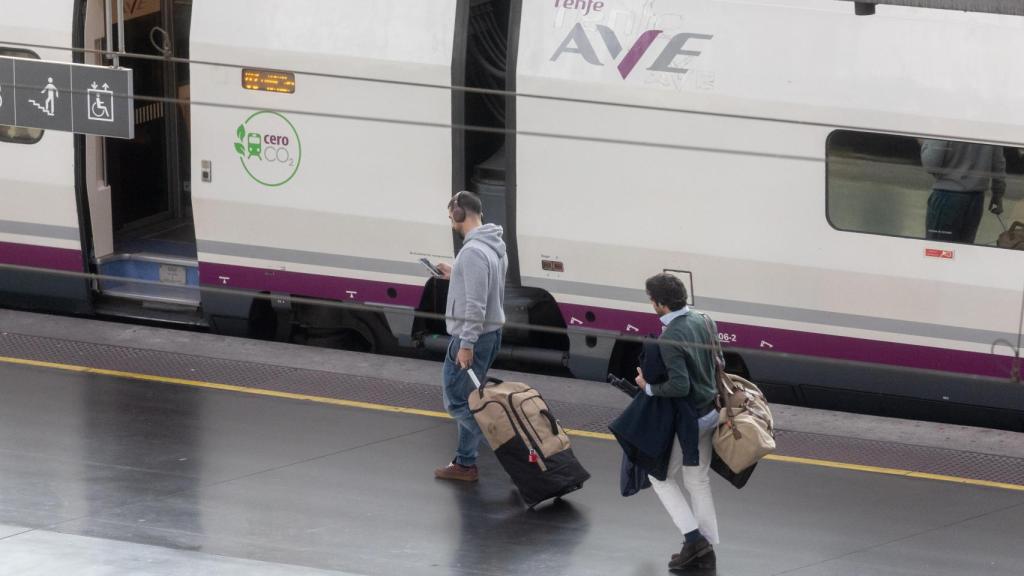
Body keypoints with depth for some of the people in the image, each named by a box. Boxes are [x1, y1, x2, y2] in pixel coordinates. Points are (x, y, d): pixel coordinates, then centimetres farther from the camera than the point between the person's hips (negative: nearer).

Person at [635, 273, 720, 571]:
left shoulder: (670, 339, -27)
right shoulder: (699, 321, 0)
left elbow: (679, 386, -30)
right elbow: (715, 363, 11)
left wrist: (649, 386, -16)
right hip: (708, 412, 8)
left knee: (661, 476, 11)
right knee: (698, 481, 17)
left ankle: (693, 538, 2)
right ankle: (706, 552, 20)